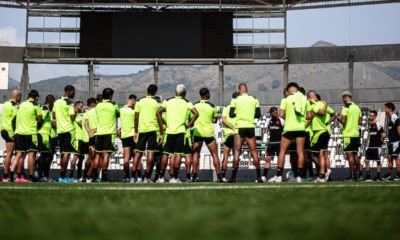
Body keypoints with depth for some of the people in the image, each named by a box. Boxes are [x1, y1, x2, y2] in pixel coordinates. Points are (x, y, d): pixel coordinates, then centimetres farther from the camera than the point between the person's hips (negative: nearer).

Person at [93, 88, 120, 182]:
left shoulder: (98, 106, 8)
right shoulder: (113, 105, -2)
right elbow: (118, 114, 14)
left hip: (99, 132, 4)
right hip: (109, 132, -4)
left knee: (98, 154, 10)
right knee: (106, 154, -7)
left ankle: (95, 175, 11)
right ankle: (104, 176, -11)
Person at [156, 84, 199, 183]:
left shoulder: (168, 101, 9)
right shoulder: (186, 103, 5)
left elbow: (158, 113, -1)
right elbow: (196, 113, -9)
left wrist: (161, 128, 3)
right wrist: (189, 124, -1)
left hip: (169, 131, 1)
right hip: (181, 131, -1)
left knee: (166, 153, 9)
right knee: (178, 154, 0)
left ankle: (161, 177, 9)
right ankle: (174, 177, -3)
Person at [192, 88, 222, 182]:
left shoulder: (195, 105, 0)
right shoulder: (212, 106, -4)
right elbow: (215, 120, 4)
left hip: (197, 132, 2)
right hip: (209, 133, -2)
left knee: (196, 154, 9)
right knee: (215, 155, 5)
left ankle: (195, 176, 3)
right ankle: (219, 176, 3)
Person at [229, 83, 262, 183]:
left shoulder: (235, 100, 2)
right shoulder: (254, 100, 8)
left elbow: (231, 114, -1)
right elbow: (258, 115, 8)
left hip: (240, 127, -2)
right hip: (251, 126, 2)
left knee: (237, 151, -1)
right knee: (254, 151, 5)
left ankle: (234, 177, -7)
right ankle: (259, 177, 2)